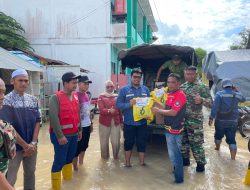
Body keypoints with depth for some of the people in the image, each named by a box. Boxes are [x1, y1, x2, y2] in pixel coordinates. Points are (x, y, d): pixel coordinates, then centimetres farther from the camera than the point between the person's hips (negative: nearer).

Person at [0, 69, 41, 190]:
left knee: (30, 173, 18)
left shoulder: (33, 100, 3)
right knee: (10, 179, 5)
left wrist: (33, 143, -7)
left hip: (32, 146, 5)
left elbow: (37, 121, 3)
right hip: (15, 147, -4)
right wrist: (25, 145, -13)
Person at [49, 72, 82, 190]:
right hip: (61, 135, -7)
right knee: (59, 161, 2)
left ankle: (68, 179, 38)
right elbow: (53, 117, -19)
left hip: (74, 134, 7)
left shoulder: (75, 97, 8)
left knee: (70, 158, 19)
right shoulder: (56, 97, -14)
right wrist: (60, 135, -21)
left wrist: (79, 130, 18)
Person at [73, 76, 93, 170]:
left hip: (87, 125, 8)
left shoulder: (87, 95, 9)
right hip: (79, 126, -8)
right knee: (77, 148, 3)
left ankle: (81, 164, 36)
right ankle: (75, 168, 18)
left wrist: (91, 123, 17)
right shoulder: (76, 96, -17)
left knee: (84, 146, 19)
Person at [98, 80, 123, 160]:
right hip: (104, 122, -2)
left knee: (116, 141, 5)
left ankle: (116, 156, 28)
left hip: (116, 122, 2)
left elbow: (120, 110, 11)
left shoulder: (117, 97, 9)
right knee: (104, 141, 7)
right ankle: (105, 156, 29)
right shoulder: (101, 96, -1)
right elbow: (101, 109, -12)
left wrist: (121, 121, 11)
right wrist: (109, 111, -31)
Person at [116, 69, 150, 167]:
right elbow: (118, 104, -7)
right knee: (129, 142, 12)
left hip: (142, 122, 3)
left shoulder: (145, 89, 7)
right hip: (129, 122, -2)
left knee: (142, 143, 12)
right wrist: (129, 104, -22)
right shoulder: (124, 89, -3)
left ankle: (142, 162, 29)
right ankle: (127, 162, 28)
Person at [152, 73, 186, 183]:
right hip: (169, 128, 9)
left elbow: (173, 112, -23)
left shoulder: (180, 95, -18)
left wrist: (158, 111, -14)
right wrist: (156, 104, 5)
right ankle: (177, 170, 43)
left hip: (175, 129, -9)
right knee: (174, 153, 24)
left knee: (174, 154, 1)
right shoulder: (169, 94, 11)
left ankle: (179, 178, 15)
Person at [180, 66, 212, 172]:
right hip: (182, 119, 6)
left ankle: (201, 163, 17)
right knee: (183, 141, 14)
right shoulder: (182, 86, 10)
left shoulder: (201, 86, -8)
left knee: (196, 143, 0)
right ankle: (185, 159, 31)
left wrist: (201, 100, -32)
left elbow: (210, 102, -13)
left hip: (195, 120, -6)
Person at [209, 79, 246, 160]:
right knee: (231, 139, 4)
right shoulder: (237, 94, 0)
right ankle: (233, 159, -1)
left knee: (218, 135, 22)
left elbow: (215, 107, -19)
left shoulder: (219, 94, -11)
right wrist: (236, 91, 29)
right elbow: (243, 99, 24)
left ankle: (217, 148, 46)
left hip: (220, 120, -1)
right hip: (233, 121, 2)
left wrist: (211, 118, -18)